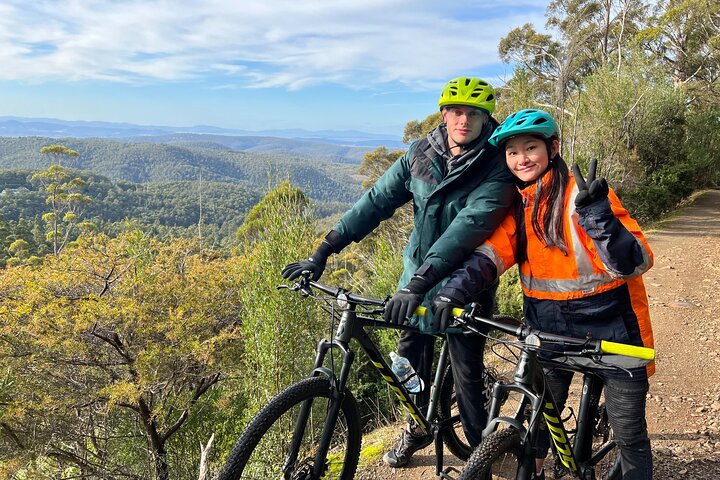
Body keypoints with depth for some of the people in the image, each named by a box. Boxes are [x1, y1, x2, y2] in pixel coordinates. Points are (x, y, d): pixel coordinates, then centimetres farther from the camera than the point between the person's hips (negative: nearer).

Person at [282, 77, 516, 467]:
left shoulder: (496, 168, -16)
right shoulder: (421, 153, -3)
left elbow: (469, 225, -30)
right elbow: (377, 200, -5)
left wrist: (419, 283, -41)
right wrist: (322, 252, -11)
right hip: (418, 272, 4)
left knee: (466, 373, 1)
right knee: (410, 356, 13)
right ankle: (417, 428, 38)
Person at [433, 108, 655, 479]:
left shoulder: (579, 193, -15)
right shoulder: (518, 205, 3)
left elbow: (636, 264, -23)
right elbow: (491, 253, -11)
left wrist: (597, 214, -38)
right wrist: (454, 290, -28)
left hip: (610, 325, -4)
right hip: (550, 327, 5)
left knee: (629, 435, 8)